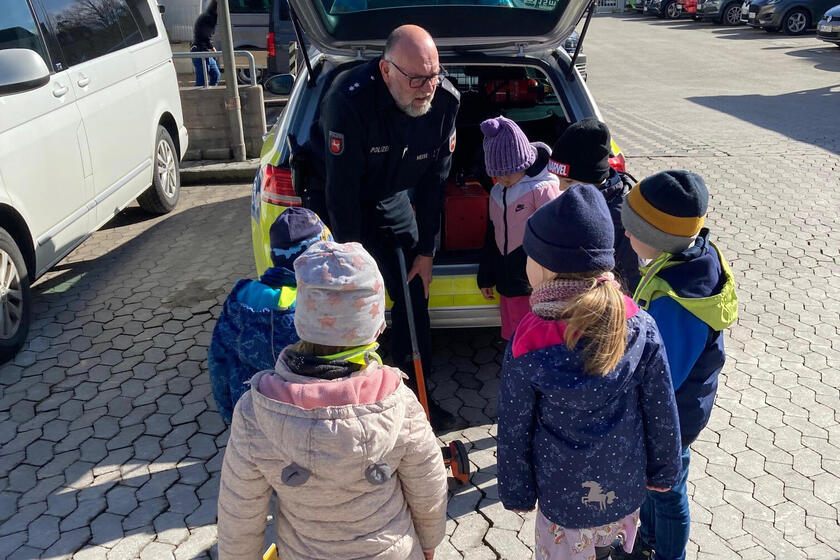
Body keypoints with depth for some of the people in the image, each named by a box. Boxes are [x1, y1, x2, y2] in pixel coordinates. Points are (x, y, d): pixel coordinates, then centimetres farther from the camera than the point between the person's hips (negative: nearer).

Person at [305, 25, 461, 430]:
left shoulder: (445, 100, -19)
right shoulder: (350, 100, -35)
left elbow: (434, 179, -9)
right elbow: (341, 189, -30)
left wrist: (426, 250, -6)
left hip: (389, 197, 5)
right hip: (332, 196, -4)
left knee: (414, 290, 4)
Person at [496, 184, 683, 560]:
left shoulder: (527, 347, -26)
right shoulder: (640, 327, -18)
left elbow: (514, 433, -14)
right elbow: (662, 412, -7)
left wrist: (516, 493, 3)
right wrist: (663, 472, 10)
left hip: (565, 498, -3)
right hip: (627, 489, 3)